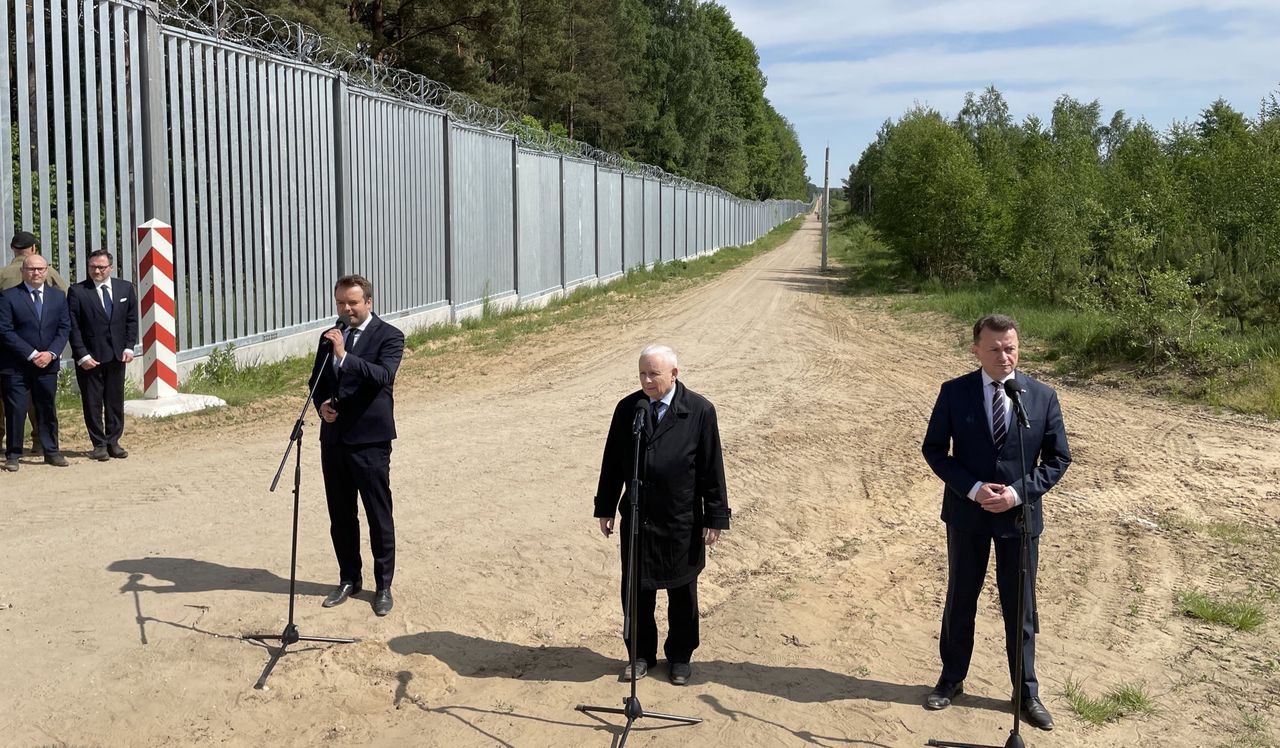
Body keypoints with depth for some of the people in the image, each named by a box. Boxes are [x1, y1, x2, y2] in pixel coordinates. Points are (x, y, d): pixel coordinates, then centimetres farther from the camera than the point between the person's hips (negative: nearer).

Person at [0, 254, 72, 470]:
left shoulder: (58, 296, 9)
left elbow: (64, 328, 6)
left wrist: (51, 353, -9)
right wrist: (31, 354, -14)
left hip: (47, 364, 3)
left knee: (48, 410, 9)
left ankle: (51, 452, 18)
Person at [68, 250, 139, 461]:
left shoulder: (126, 288, 6)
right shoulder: (77, 292, -5)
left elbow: (131, 320, 9)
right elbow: (73, 327, -6)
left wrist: (129, 347, -2)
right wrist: (82, 356, -12)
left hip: (117, 355, 3)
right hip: (89, 357, -3)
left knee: (116, 401, 8)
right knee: (92, 403, 3)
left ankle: (113, 442, 17)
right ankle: (99, 445, 11)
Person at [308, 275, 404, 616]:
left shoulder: (389, 336, -5)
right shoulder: (329, 337, 13)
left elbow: (383, 376, -22)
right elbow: (316, 380, 21)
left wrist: (344, 355, -30)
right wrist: (321, 405, 0)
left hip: (369, 439, -6)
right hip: (333, 437, 6)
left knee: (379, 517, 2)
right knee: (340, 516, 14)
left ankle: (384, 585, 13)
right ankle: (349, 579, 28)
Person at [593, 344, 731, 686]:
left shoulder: (699, 411, -10)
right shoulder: (627, 408, -1)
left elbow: (712, 468, -7)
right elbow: (612, 462, 6)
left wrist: (715, 517, -7)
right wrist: (605, 508, 7)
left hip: (682, 523, -2)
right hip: (637, 519, 3)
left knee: (682, 593, 13)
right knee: (635, 590, 11)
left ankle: (680, 656, 31)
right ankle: (641, 654, 30)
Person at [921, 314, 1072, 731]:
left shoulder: (1043, 397, -7)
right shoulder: (954, 393, -8)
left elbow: (1058, 458, -2)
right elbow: (934, 449, -4)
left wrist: (1018, 492, -16)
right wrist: (973, 489, -17)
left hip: (1020, 515, 0)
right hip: (967, 513, 0)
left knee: (1020, 607, 10)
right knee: (960, 600, 15)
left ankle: (1026, 693, 26)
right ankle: (952, 680, 32)